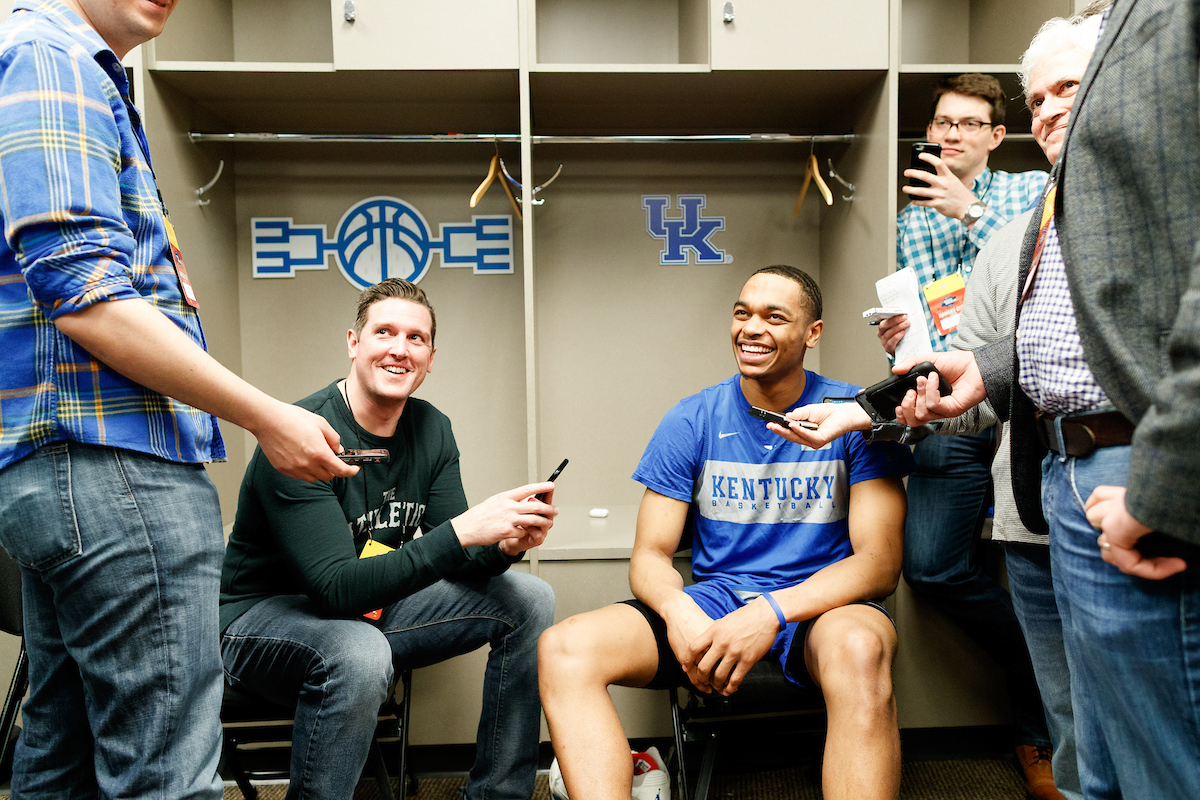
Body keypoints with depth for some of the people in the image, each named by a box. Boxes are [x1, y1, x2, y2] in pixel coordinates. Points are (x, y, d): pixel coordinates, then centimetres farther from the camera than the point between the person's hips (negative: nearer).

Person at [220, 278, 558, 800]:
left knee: (529, 599, -2)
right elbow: (339, 587, -31)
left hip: (372, 606, 7)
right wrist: (463, 530, -38)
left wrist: (506, 545, -24)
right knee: (359, 653, -40)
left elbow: (453, 562, -1)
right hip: (264, 614, -7)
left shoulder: (432, 430, -2)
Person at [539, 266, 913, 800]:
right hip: (714, 600, 2)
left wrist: (771, 611, -26)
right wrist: (678, 610, -23)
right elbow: (650, 556, 2)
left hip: (819, 605, -2)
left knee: (859, 649, -40)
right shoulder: (690, 423, 3)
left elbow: (880, 563, -9)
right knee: (563, 650, -23)